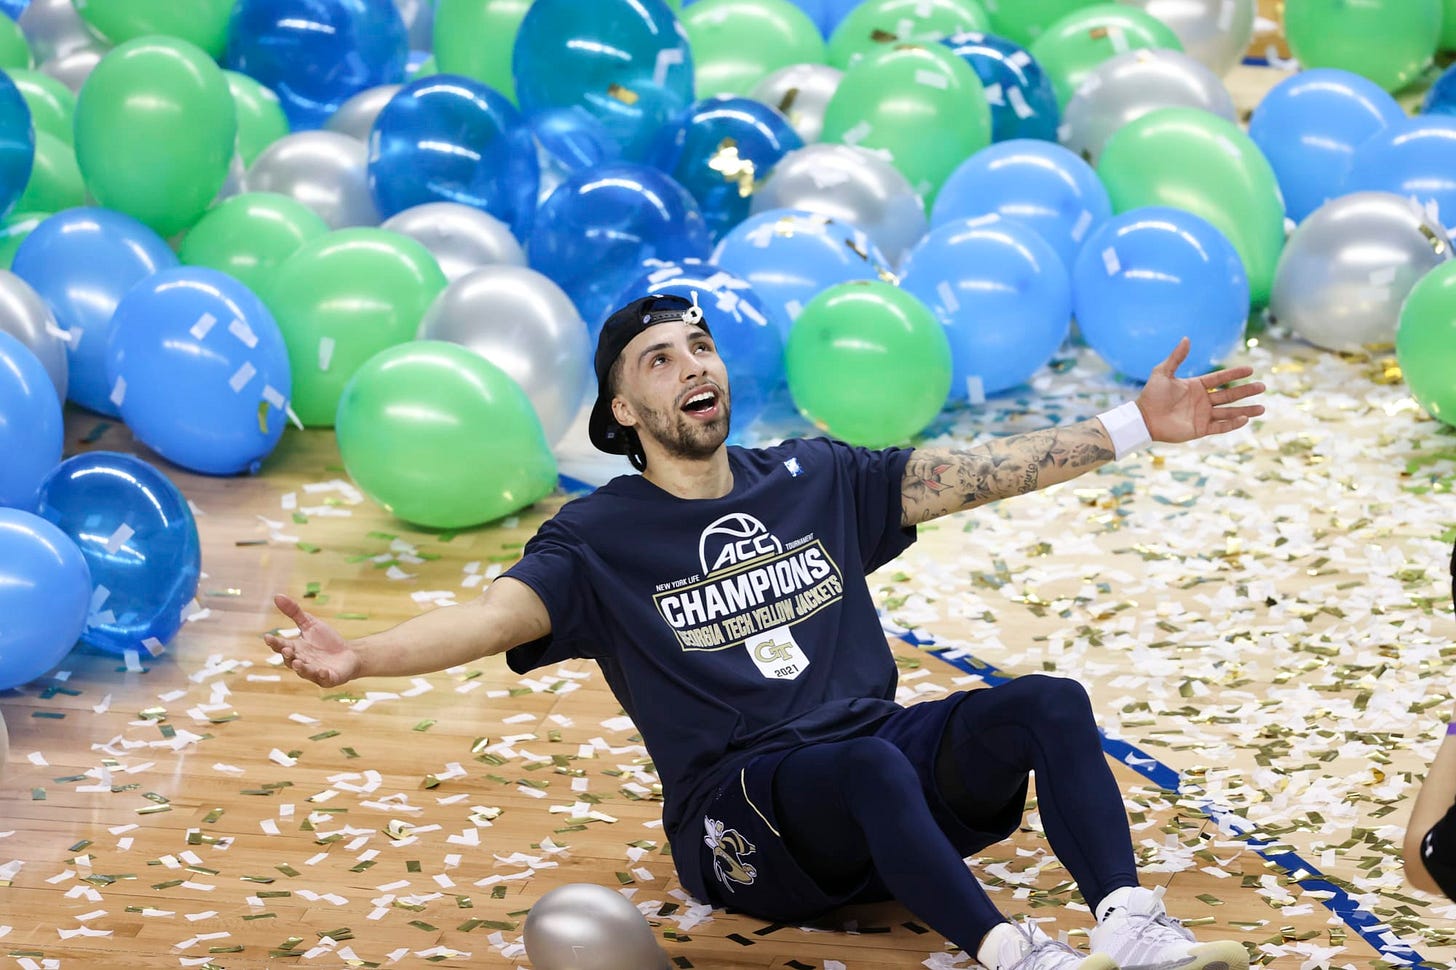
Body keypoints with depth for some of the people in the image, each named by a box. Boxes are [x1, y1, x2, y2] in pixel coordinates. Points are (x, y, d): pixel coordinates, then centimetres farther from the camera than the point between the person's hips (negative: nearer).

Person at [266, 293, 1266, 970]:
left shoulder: (814, 480, 15)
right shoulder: (598, 538, 2)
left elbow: (978, 473, 12)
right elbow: (490, 617, -15)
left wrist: (1136, 425, 4)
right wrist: (356, 655, -35)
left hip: (884, 754, 5)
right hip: (743, 813, -5)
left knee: (1049, 703, -21)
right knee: (870, 768, -38)